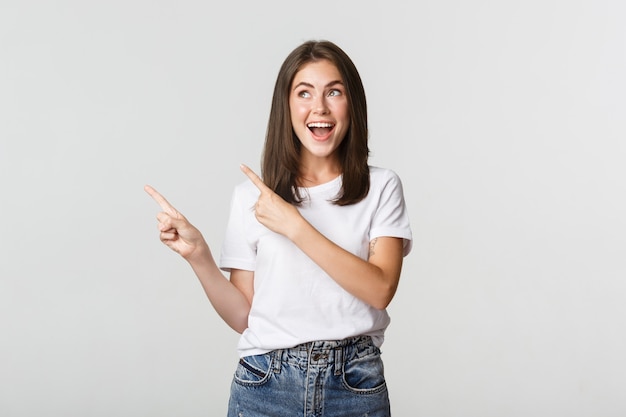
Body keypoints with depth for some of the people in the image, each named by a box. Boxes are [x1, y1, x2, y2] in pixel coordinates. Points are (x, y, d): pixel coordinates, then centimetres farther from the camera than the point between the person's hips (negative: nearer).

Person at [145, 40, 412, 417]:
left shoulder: (381, 187, -1)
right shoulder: (252, 194, 1)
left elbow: (380, 289, -15)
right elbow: (243, 316, 1)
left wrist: (294, 225, -17)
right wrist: (198, 256, -13)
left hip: (355, 385, 0)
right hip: (266, 385, 1)